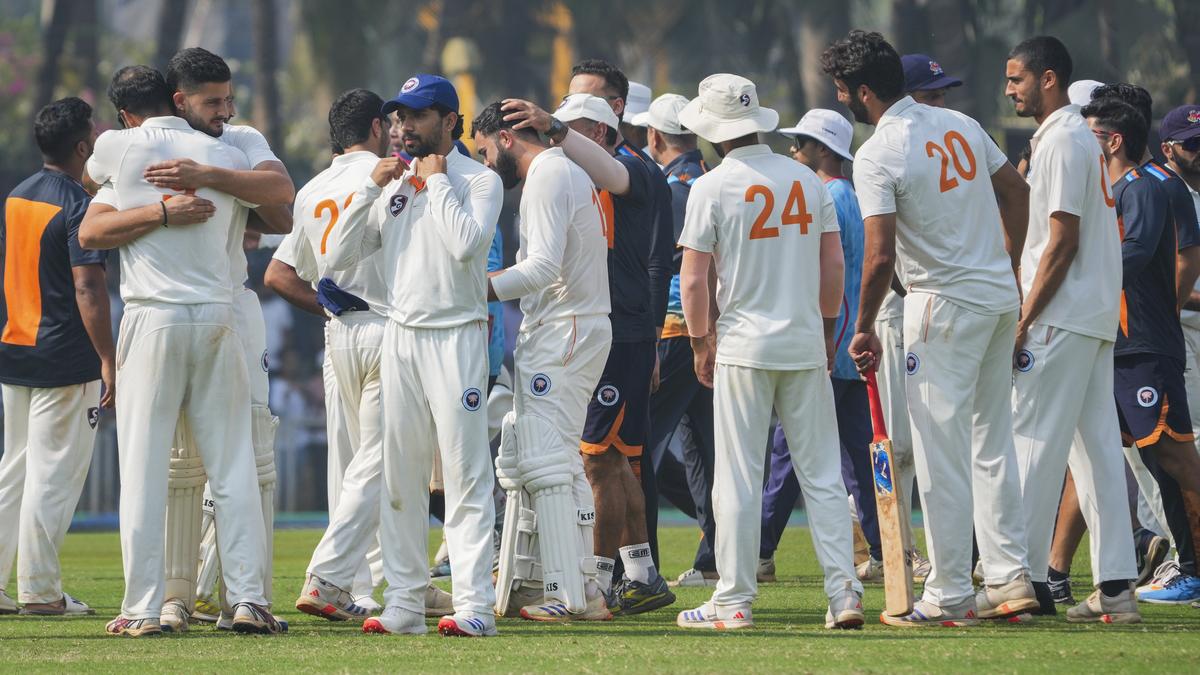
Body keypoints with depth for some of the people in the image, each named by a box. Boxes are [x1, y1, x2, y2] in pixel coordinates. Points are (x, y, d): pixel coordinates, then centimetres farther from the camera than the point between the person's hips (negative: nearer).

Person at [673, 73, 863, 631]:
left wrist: (701, 343, 5)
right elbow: (833, 264, 8)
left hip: (744, 347, -4)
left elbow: (694, 280, -8)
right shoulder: (807, 180, 6)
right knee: (822, 475, 6)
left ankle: (734, 601, 1)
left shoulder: (712, 187, -7)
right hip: (806, 344, 4)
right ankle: (844, 593, 0)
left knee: (738, 479, 0)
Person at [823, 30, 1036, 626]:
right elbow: (1017, 191, 17)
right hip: (999, 299, 8)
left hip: (944, 306, -8)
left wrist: (863, 329, -9)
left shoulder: (877, 155, -15)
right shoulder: (960, 125, 8)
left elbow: (880, 255, -20)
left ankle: (949, 595, -2)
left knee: (941, 453, -3)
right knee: (992, 442, 14)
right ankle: (1010, 578, 13)